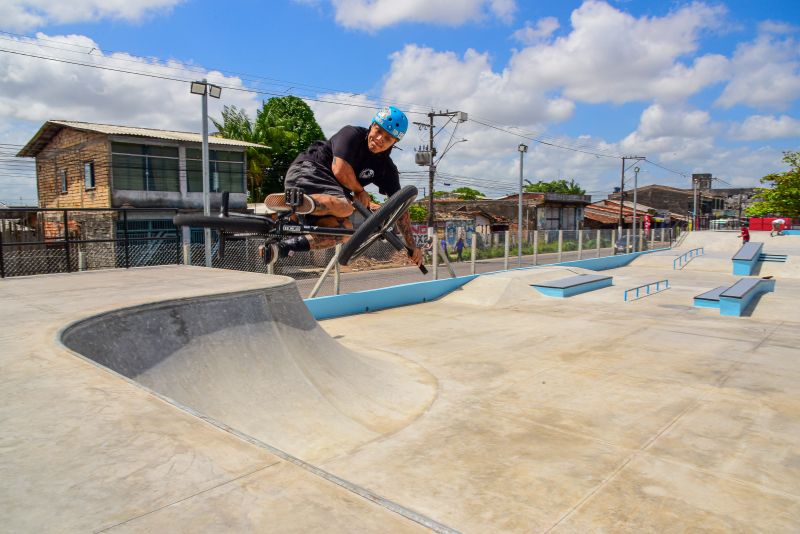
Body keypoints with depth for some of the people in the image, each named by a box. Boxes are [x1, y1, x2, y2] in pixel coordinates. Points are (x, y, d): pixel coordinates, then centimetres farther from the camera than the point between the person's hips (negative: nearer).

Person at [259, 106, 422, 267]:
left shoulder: (387, 168, 7)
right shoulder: (352, 134, -8)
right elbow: (340, 170, -22)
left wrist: (412, 246, 7)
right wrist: (360, 191, -4)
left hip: (327, 193, 7)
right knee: (345, 207, -33)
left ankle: (281, 248, -26)